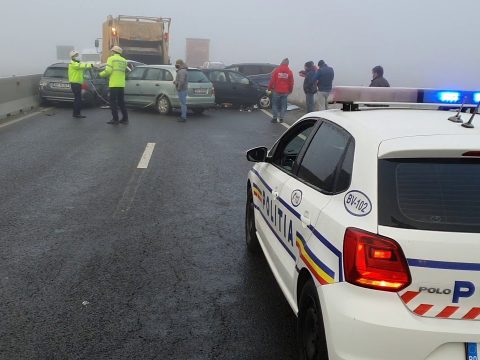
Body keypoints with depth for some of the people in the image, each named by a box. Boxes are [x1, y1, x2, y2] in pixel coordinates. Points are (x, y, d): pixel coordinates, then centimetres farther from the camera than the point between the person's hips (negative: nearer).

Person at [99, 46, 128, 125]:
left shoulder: (111, 59, -3)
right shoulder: (124, 60, 14)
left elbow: (108, 71, -12)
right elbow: (124, 71, 11)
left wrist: (101, 74, 6)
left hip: (114, 84, -6)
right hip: (121, 84, 6)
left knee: (113, 102, -1)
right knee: (121, 102, 13)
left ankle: (115, 119, -3)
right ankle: (125, 118, 12)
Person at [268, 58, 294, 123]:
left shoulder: (276, 70, -6)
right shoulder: (290, 72, 1)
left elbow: (272, 80, -6)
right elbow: (291, 82, 5)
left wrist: (270, 88, 6)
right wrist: (290, 90, 19)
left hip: (277, 91, -2)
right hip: (285, 91, 2)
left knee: (275, 104, 8)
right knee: (283, 105, 8)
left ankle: (275, 118, 6)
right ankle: (281, 118, 8)